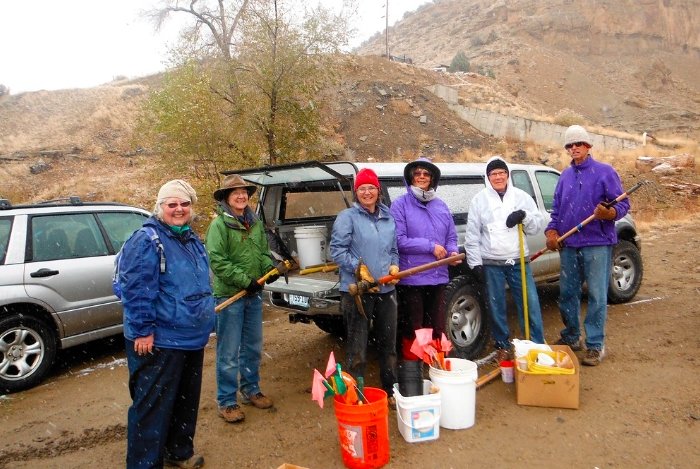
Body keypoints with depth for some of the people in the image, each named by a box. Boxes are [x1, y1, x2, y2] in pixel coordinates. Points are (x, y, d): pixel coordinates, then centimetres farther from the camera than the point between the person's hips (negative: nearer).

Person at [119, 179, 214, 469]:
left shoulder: (192, 240, 13)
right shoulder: (147, 241, -14)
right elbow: (136, 290, -21)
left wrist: (204, 322, 23)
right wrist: (142, 330, -23)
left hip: (192, 338, 9)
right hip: (159, 341, -9)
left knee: (187, 401, 21)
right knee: (153, 406, 1)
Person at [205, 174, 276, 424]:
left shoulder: (255, 223, 10)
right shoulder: (219, 225, -11)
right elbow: (217, 261, -16)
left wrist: (270, 269, -4)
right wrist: (245, 281, -19)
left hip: (254, 294, 7)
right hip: (229, 295, -7)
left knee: (253, 347, 18)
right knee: (229, 352, 2)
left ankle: (251, 390, 35)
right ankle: (227, 402, 15)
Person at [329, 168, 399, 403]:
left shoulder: (388, 218, 12)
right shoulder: (347, 217, -6)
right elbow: (337, 250, -10)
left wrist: (394, 266, 1)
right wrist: (358, 268, -20)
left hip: (386, 289, 6)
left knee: (388, 342, 18)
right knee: (357, 346, 1)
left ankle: (391, 389, 35)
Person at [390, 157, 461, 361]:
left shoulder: (441, 206, 11)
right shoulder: (401, 205, -5)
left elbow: (451, 237, 17)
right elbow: (399, 240, -13)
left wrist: (453, 252, -5)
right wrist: (431, 247, -14)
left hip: (438, 277, 5)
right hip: (411, 278, -5)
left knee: (437, 329, 15)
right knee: (413, 330, 5)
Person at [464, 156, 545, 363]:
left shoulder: (522, 197, 6)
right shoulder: (479, 199, 1)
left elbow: (538, 224, 5)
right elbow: (472, 234, 0)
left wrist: (524, 216, -16)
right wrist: (475, 262, -4)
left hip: (519, 262, 1)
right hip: (491, 264, -1)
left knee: (530, 304, 2)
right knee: (496, 308, 7)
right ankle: (502, 346, 24)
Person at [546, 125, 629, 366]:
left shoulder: (605, 172, -1)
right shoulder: (565, 176, 15)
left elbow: (623, 204, -6)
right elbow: (556, 209, 18)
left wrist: (609, 213, -27)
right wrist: (552, 231, 2)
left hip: (597, 244, -5)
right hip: (568, 246, 5)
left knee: (597, 296, -2)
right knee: (567, 294, 12)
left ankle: (595, 345, 8)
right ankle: (571, 337, 28)